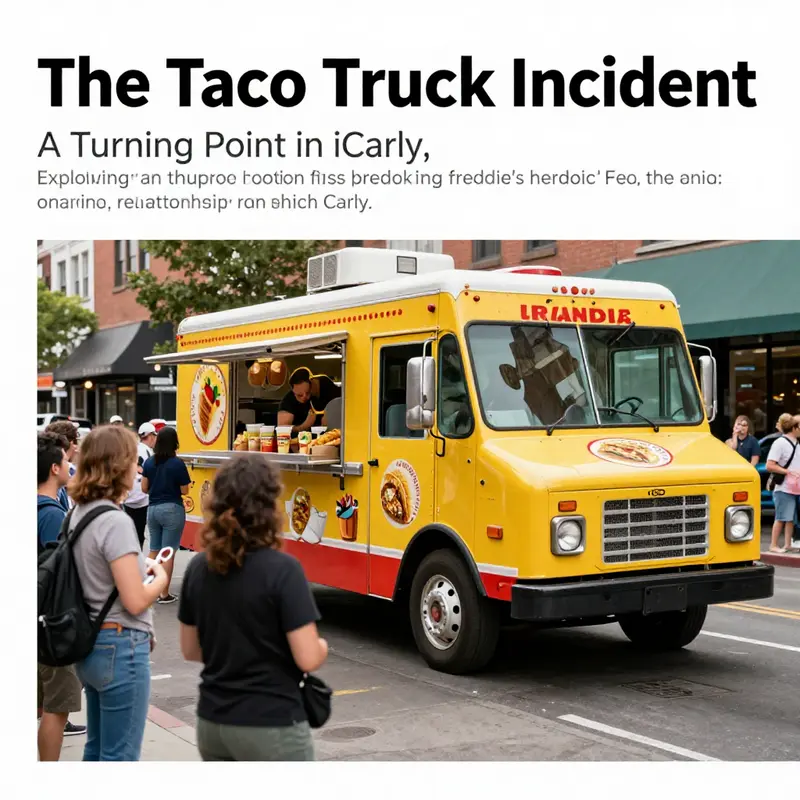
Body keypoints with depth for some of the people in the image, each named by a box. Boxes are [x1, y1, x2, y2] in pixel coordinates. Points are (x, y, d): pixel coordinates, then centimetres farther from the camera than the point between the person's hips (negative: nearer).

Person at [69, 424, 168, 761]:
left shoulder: (79, 513, 5)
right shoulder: (116, 522, -21)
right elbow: (135, 602, -23)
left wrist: (139, 570, 8)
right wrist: (160, 579, -5)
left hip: (91, 644, 9)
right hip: (120, 648, -9)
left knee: (97, 747, 20)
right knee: (120, 756, 2)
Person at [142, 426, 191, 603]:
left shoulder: (149, 462, 2)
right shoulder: (177, 464, -13)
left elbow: (144, 488, 6)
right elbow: (184, 491, -8)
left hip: (153, 509, 5)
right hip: (172, 509, -5)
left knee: (154, 550, 16)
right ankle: (164, 594, 2)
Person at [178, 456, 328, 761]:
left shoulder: (198, 568, 0)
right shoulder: (282, 569, -18)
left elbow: (191, 650, 10)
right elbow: (308, 658, -19)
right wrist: (323, 646, 2)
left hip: (212, 723, 6)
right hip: (271, 727, -6)